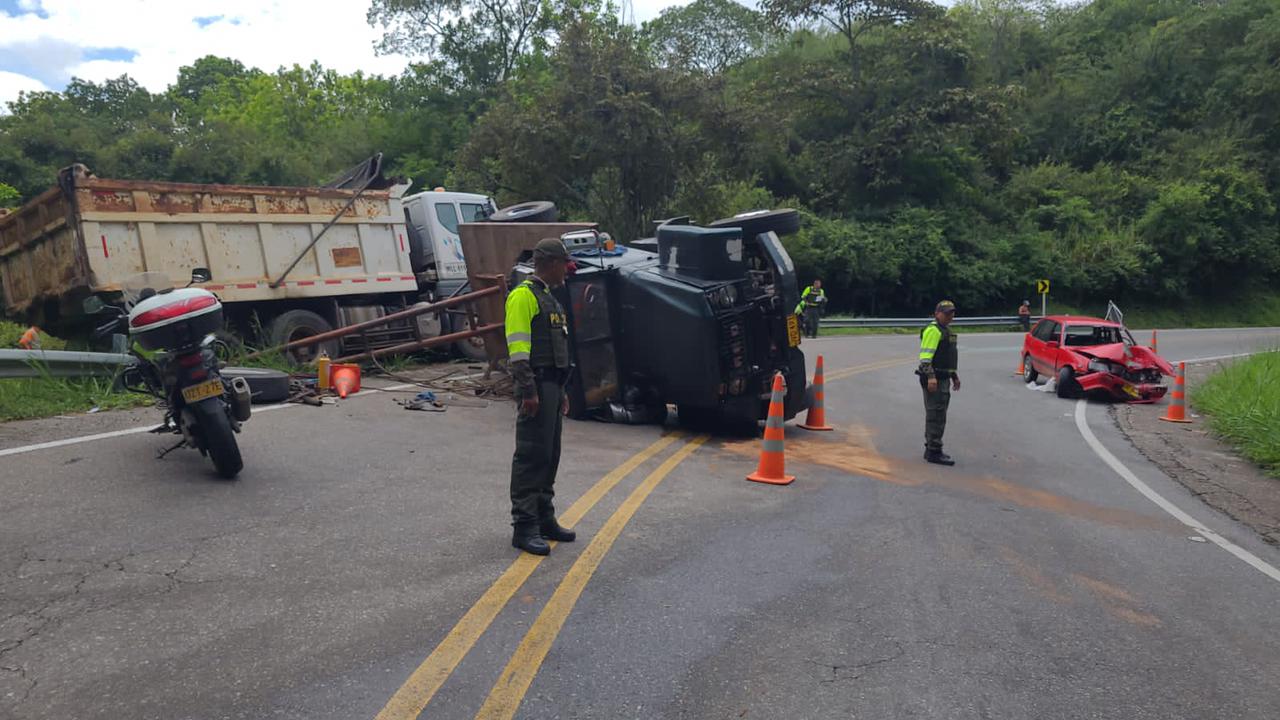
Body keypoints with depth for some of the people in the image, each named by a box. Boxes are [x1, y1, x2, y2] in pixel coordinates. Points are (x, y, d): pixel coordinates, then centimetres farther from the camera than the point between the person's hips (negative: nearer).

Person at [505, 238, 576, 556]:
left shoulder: (549, 298, 21)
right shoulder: (524, 295, -9)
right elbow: (518, 347, -17)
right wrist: (528, 391, -22)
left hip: (553, 385, 10)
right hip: (537, 385, -10)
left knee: (550, 455, 13)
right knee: (531, 456, -8)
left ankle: (544, 519, 22)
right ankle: (524, 527, -3)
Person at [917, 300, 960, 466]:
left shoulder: (947, 330, 20)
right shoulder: (933, 330, -13)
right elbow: (925, 356, -21)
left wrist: (955, 376, 28)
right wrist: (931, 377, -29)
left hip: (943, 379, 10)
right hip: (934, 379, -10)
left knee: (936, 415, 15)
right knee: (936, 416, -9)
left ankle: (931, 449, 22)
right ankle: (934, 452, -6)